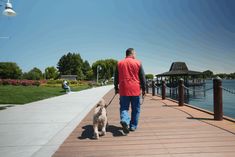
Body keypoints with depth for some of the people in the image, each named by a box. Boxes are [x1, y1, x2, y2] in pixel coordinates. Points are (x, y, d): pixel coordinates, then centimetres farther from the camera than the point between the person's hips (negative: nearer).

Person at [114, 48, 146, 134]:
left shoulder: (119, 63, 6)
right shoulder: (138, 63, 0)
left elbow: (116, 78, 10)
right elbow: (142, 77, 1)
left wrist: (116, 88, 19)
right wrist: (143, 89, 9)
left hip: (123, 90, 2)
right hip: (135, 90, -1)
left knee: (124, 108, 8)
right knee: (135, 109, 12)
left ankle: (124, 120, -18)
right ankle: (133, 126, 17)